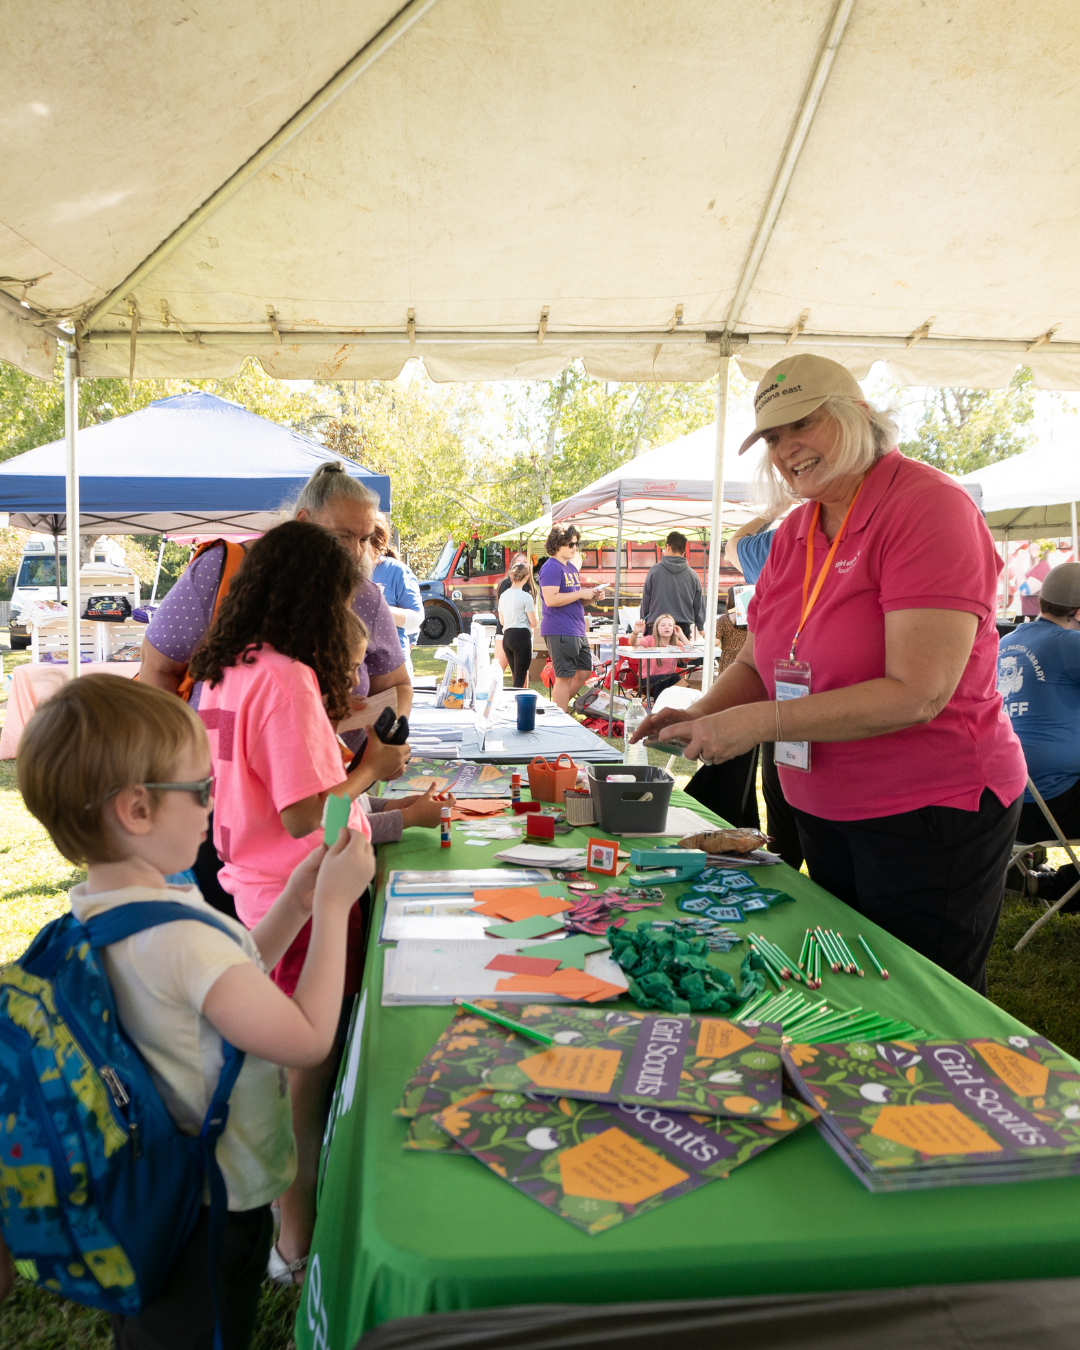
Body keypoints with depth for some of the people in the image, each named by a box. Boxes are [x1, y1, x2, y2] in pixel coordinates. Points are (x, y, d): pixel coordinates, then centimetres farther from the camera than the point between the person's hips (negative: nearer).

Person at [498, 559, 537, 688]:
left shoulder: (504, 595, 10)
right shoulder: (526, 597, -10)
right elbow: (534, 623, -8)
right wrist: (534, 609, 10)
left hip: (506, 637, 7)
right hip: (522, 636, -7)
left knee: (515, 676, 17)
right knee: (520, 678, -5)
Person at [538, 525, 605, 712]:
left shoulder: (572, 567, 19)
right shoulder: (551, 568, -11)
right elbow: (551, 599, -23)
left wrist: (592, 596, 8)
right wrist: (581, 593, -17)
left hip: (577, 630, 10)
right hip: (560, 632, -10)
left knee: (584, 672, 14)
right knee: (565, 677, -6)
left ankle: (558, 707, 25)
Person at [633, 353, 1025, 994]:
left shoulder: (928, 506, -17)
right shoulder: (795, 532, 7)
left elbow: (917, 693, -25)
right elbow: (758, 662, 11)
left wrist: (762, 721, -27)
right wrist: (700, 715, -10)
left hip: (930, 814, -7)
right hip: (823, 814, 7)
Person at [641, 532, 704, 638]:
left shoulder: (655, 570, 1)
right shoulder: (692, 574, 6)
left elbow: (645, 600, 6)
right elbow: (699, 604, 12)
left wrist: (644, 623, 16)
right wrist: (701, 628, 22)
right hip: (684, 627, 2)